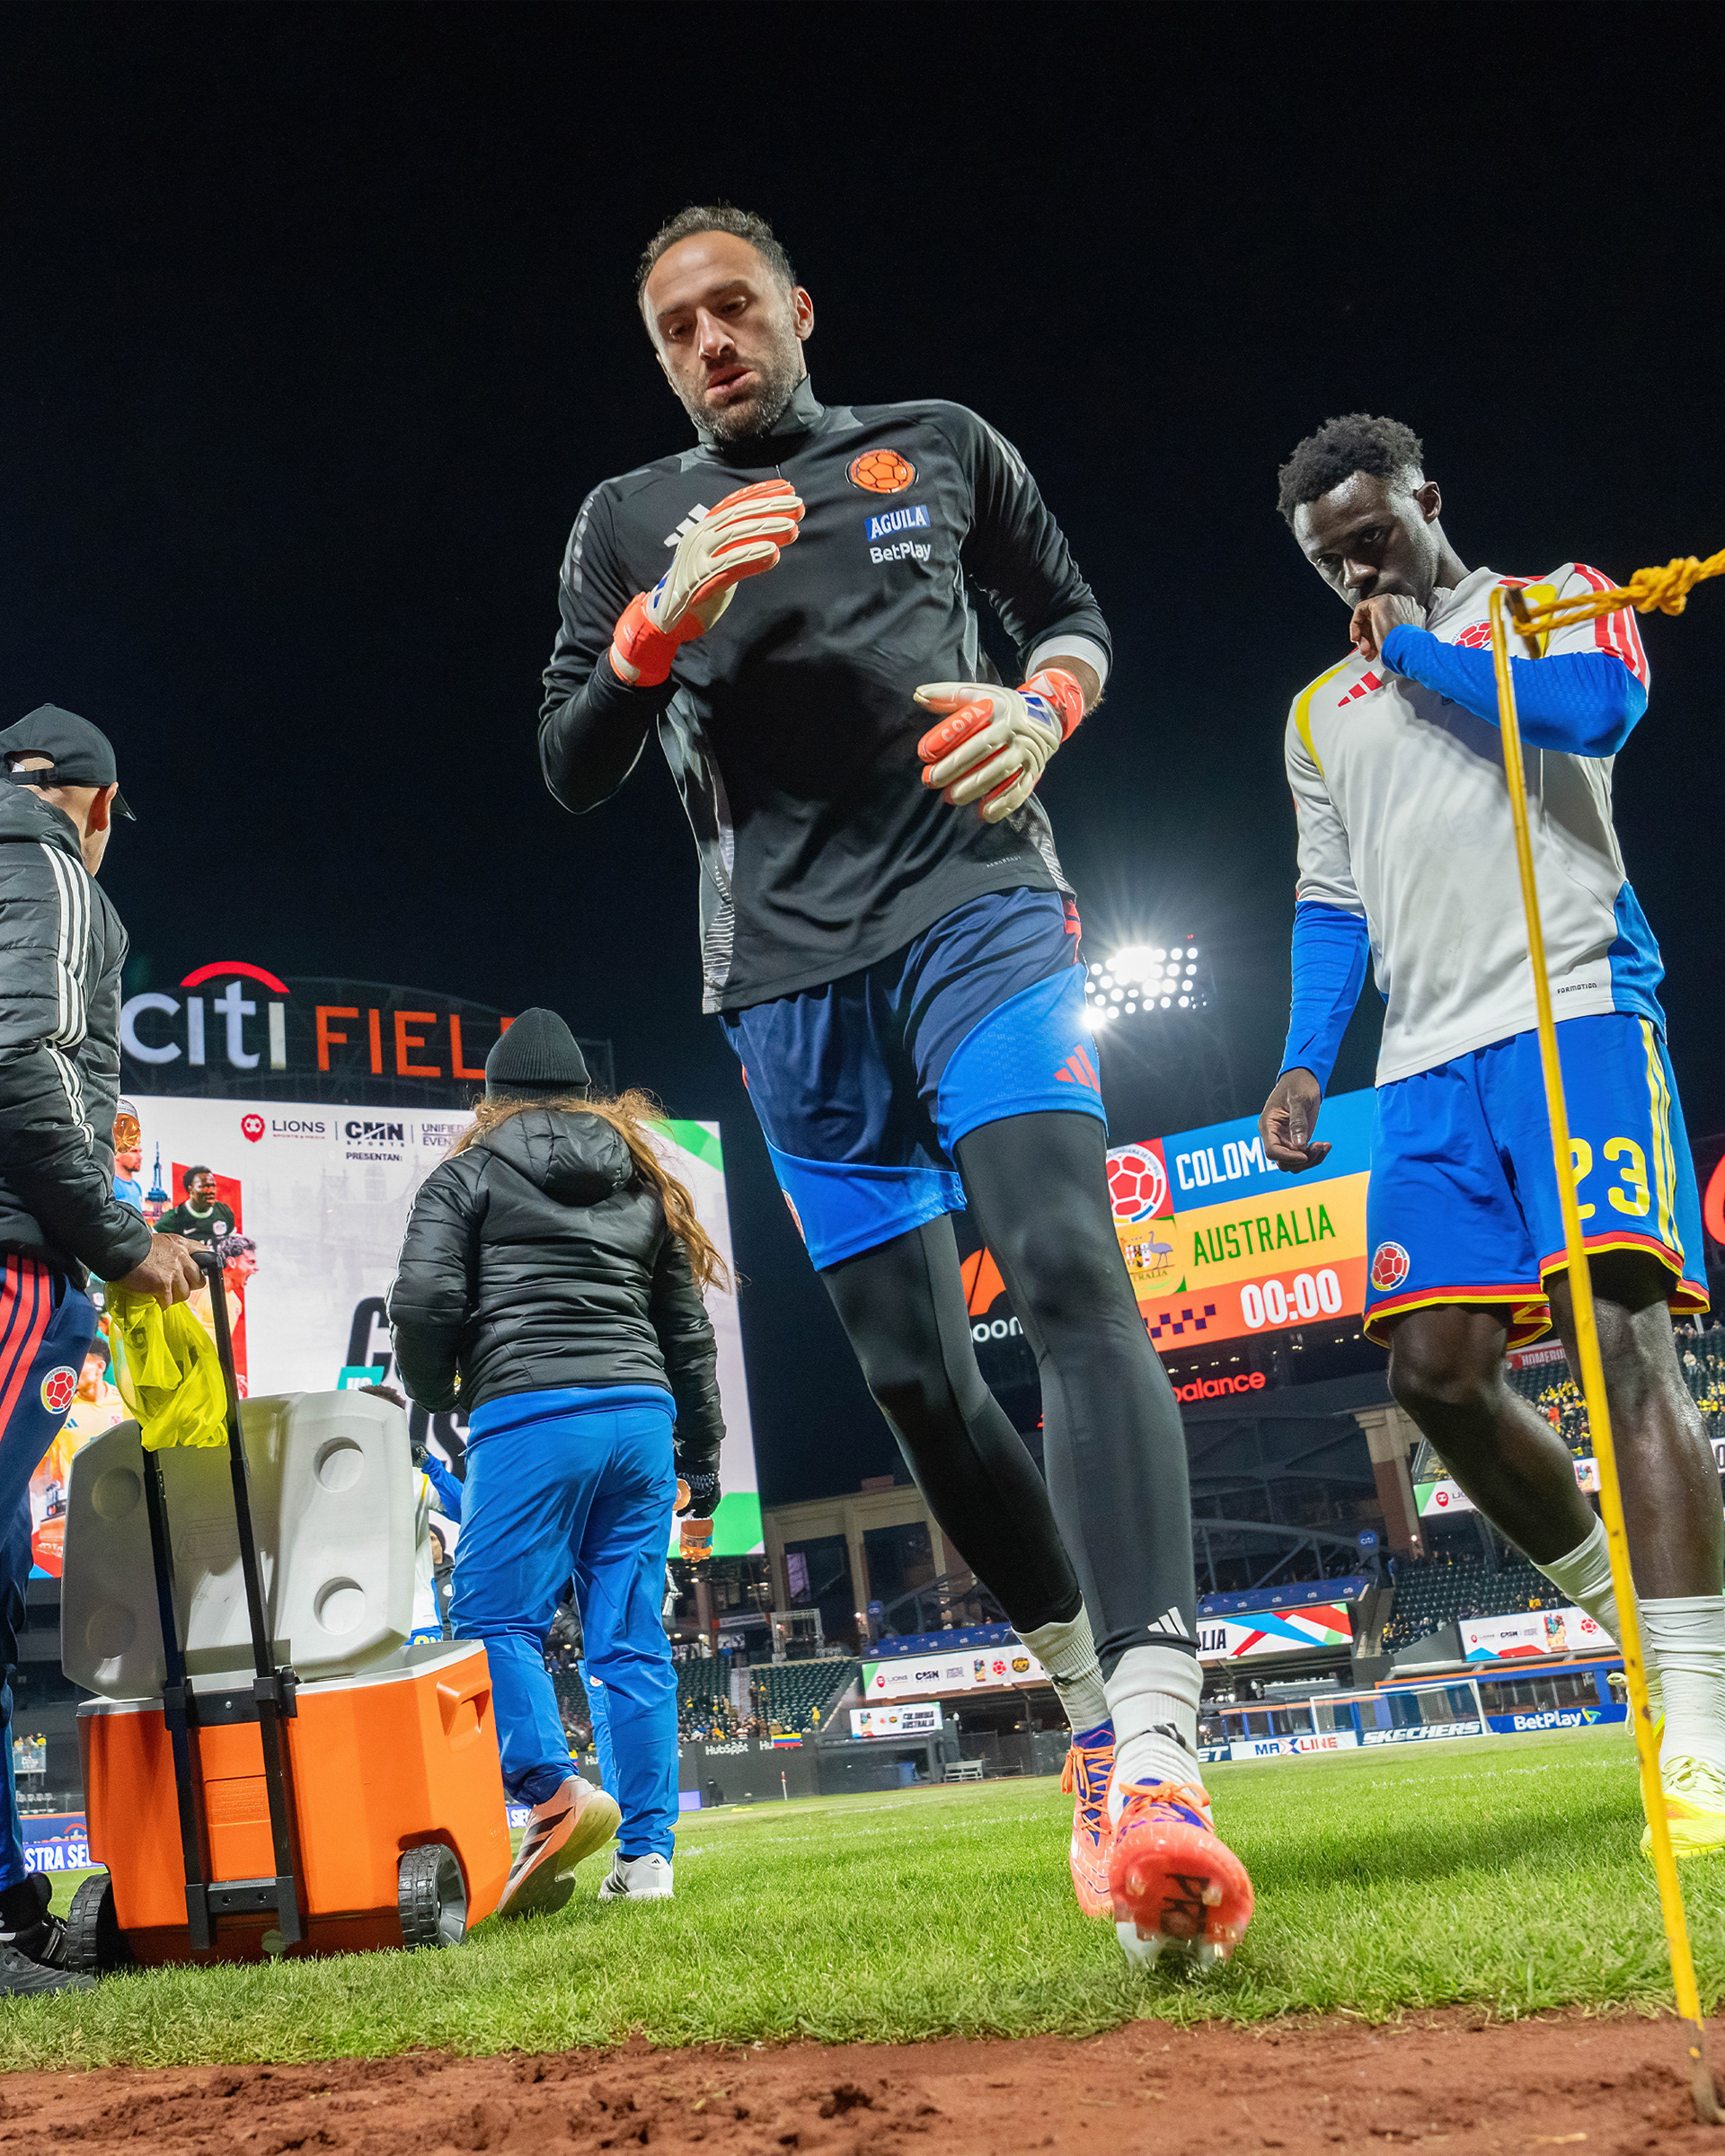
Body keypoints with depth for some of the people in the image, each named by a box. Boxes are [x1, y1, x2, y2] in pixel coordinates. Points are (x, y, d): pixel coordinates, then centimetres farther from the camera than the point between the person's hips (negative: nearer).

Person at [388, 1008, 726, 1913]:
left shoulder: (468, 1174, 10)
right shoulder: (641, 1179, 22)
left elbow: (422, 1301, -3)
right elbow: (687, 1328, 22)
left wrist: (430, 1400, 15)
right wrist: (702, 1455, 26)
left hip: (528, 1418, -5)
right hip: (643, 1414, 5)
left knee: (495, 1617, -1)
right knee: (631, 1639, 5)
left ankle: (554, 1789, -22)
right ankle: (646, 1855, 3)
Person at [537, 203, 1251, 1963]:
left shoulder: (938, 447, 15)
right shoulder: (629, 524, 16)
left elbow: (1074, 616, 21)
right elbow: (569, 766, 8)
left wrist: (1039, 708, -4)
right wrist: (676, 608, -10)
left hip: (976, 907, -2)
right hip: (790, 977, 3)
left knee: (1066, 1268, -24)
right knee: (911, 1371, 3)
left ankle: (1155, 1754, -34)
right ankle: (1090, 1699, 21)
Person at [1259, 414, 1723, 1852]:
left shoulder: (1554, 599, 11)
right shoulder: (1320, 715, 25)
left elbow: (1596, 711, -12)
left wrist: (1416, 645, -1)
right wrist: (1305, 1064, 8)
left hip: (1575, 1012, -5)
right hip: (1430, 1068, 6)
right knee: (1436, 1369, -5)